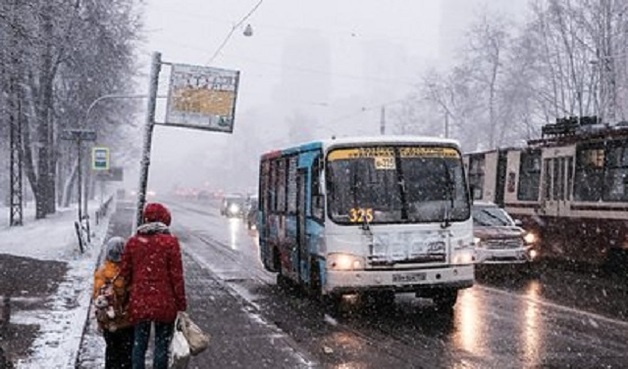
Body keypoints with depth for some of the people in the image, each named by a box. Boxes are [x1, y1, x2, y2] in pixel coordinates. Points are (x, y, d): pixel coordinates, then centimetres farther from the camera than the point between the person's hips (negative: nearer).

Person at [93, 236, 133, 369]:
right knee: (127, 352, 11)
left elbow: (96, 297, 0)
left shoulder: (100, 273, -9)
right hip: (126, 321, -3)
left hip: (106, 322, 3)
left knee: (111, 349, 19)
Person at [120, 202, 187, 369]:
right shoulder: (170, 242, -9)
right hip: (164, 303, -3)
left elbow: (125, 273, 7)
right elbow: (177, 276, -8)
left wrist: (126, 300, 21)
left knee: (139, 344, 12)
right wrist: (181, 304, -1)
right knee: (162, 345, 6)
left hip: (139, 303, 3)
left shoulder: (133, 242, 2)